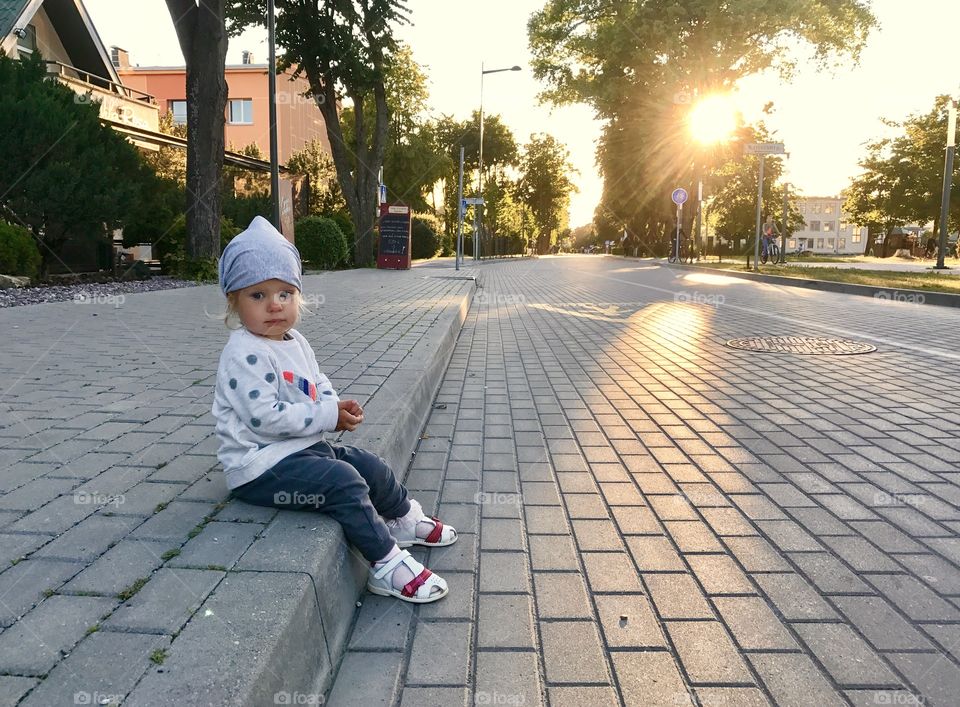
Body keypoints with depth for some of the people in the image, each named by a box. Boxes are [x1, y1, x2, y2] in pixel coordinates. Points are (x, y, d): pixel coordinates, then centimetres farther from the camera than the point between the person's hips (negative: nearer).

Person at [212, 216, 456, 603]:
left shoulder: (295, 342, 10)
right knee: (344, 482, -25)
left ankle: (405, 520, 36)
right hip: (261, 465, -10)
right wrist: (329, 416, -21)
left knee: (372, 466, 10)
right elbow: (266, 416, -27)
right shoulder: (244, 353, -20)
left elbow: (319, 384, 22)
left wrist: (337, 404, -2)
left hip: (304, 447, 10)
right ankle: (387, 565, -14)